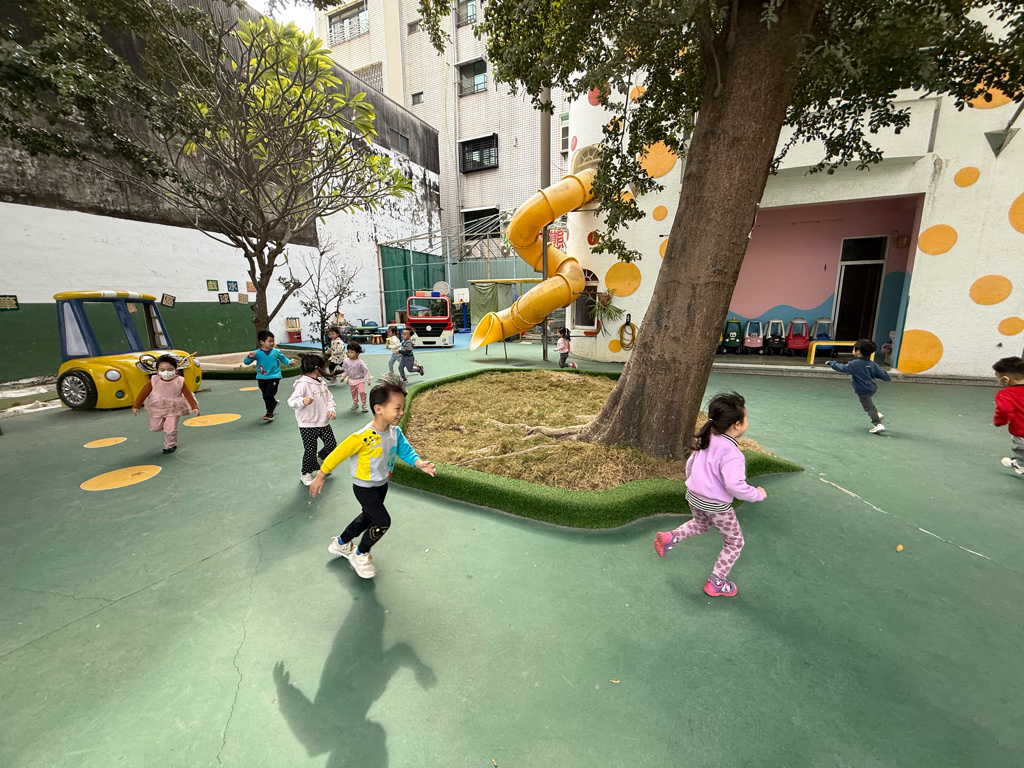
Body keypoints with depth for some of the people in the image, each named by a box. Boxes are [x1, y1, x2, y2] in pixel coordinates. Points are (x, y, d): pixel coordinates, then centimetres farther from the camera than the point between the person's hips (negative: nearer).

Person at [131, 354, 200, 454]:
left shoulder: (179, 382, -17)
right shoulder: (153, 381, -14)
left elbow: (188, 395, -12)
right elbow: (144, 393, -4)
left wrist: (194, 407, -16)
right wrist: (136, 406, -1)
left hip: (173, 409, -2)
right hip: (156, 408, 3)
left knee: (170, 429, -3)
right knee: (154, 427, 11)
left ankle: (170, 445, 19)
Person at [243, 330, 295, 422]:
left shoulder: (276, 352, -4)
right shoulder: (257, 353, -6)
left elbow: (283, 358, 13)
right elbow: (246, 362, -8)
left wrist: (289, 362, -5)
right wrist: (249, 357, -28)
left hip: (274, 377, -3)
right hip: (261, 379, 3)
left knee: (268, 395, -12)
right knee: (265, 396, 18)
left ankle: (270, 413, -1)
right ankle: (274, 402, 47)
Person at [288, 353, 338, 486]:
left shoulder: (321, 382, 5)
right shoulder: (303, 384, -18)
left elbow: (329, 398, 8)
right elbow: (292, 401, -22)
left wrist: (331, 409, -9)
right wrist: (302, 401, -42)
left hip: (323, 422, 7)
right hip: (308, 425, -7)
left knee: (332, 444, 11)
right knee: (310, 450, 5)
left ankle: (320, 459, 41)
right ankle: (305, 473, 29)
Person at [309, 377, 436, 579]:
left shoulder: (395, 432, -13)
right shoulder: (364, 437, -34)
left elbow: (405, 451, -8)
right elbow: (338, 454, -23)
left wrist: (419, 463, -29)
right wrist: (320, 477, -13)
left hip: (382, 485, 8)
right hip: (364, 488, -8)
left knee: (369, 518, 25)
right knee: (383, 522, -8)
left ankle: (341, 544, 51)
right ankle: (360, 555, 20)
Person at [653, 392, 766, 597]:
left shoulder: (707, 440, -3)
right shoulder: (731, 453, -27)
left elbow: (690, 464, 8)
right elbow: (735, 485, -32)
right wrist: (757, 494, -14)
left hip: (694, 497, 7)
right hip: (716, 505, -7)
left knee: (701, 525, 35)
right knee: (734, 542, 17)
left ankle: (670, 537, 17)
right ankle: (716, 583, 25)